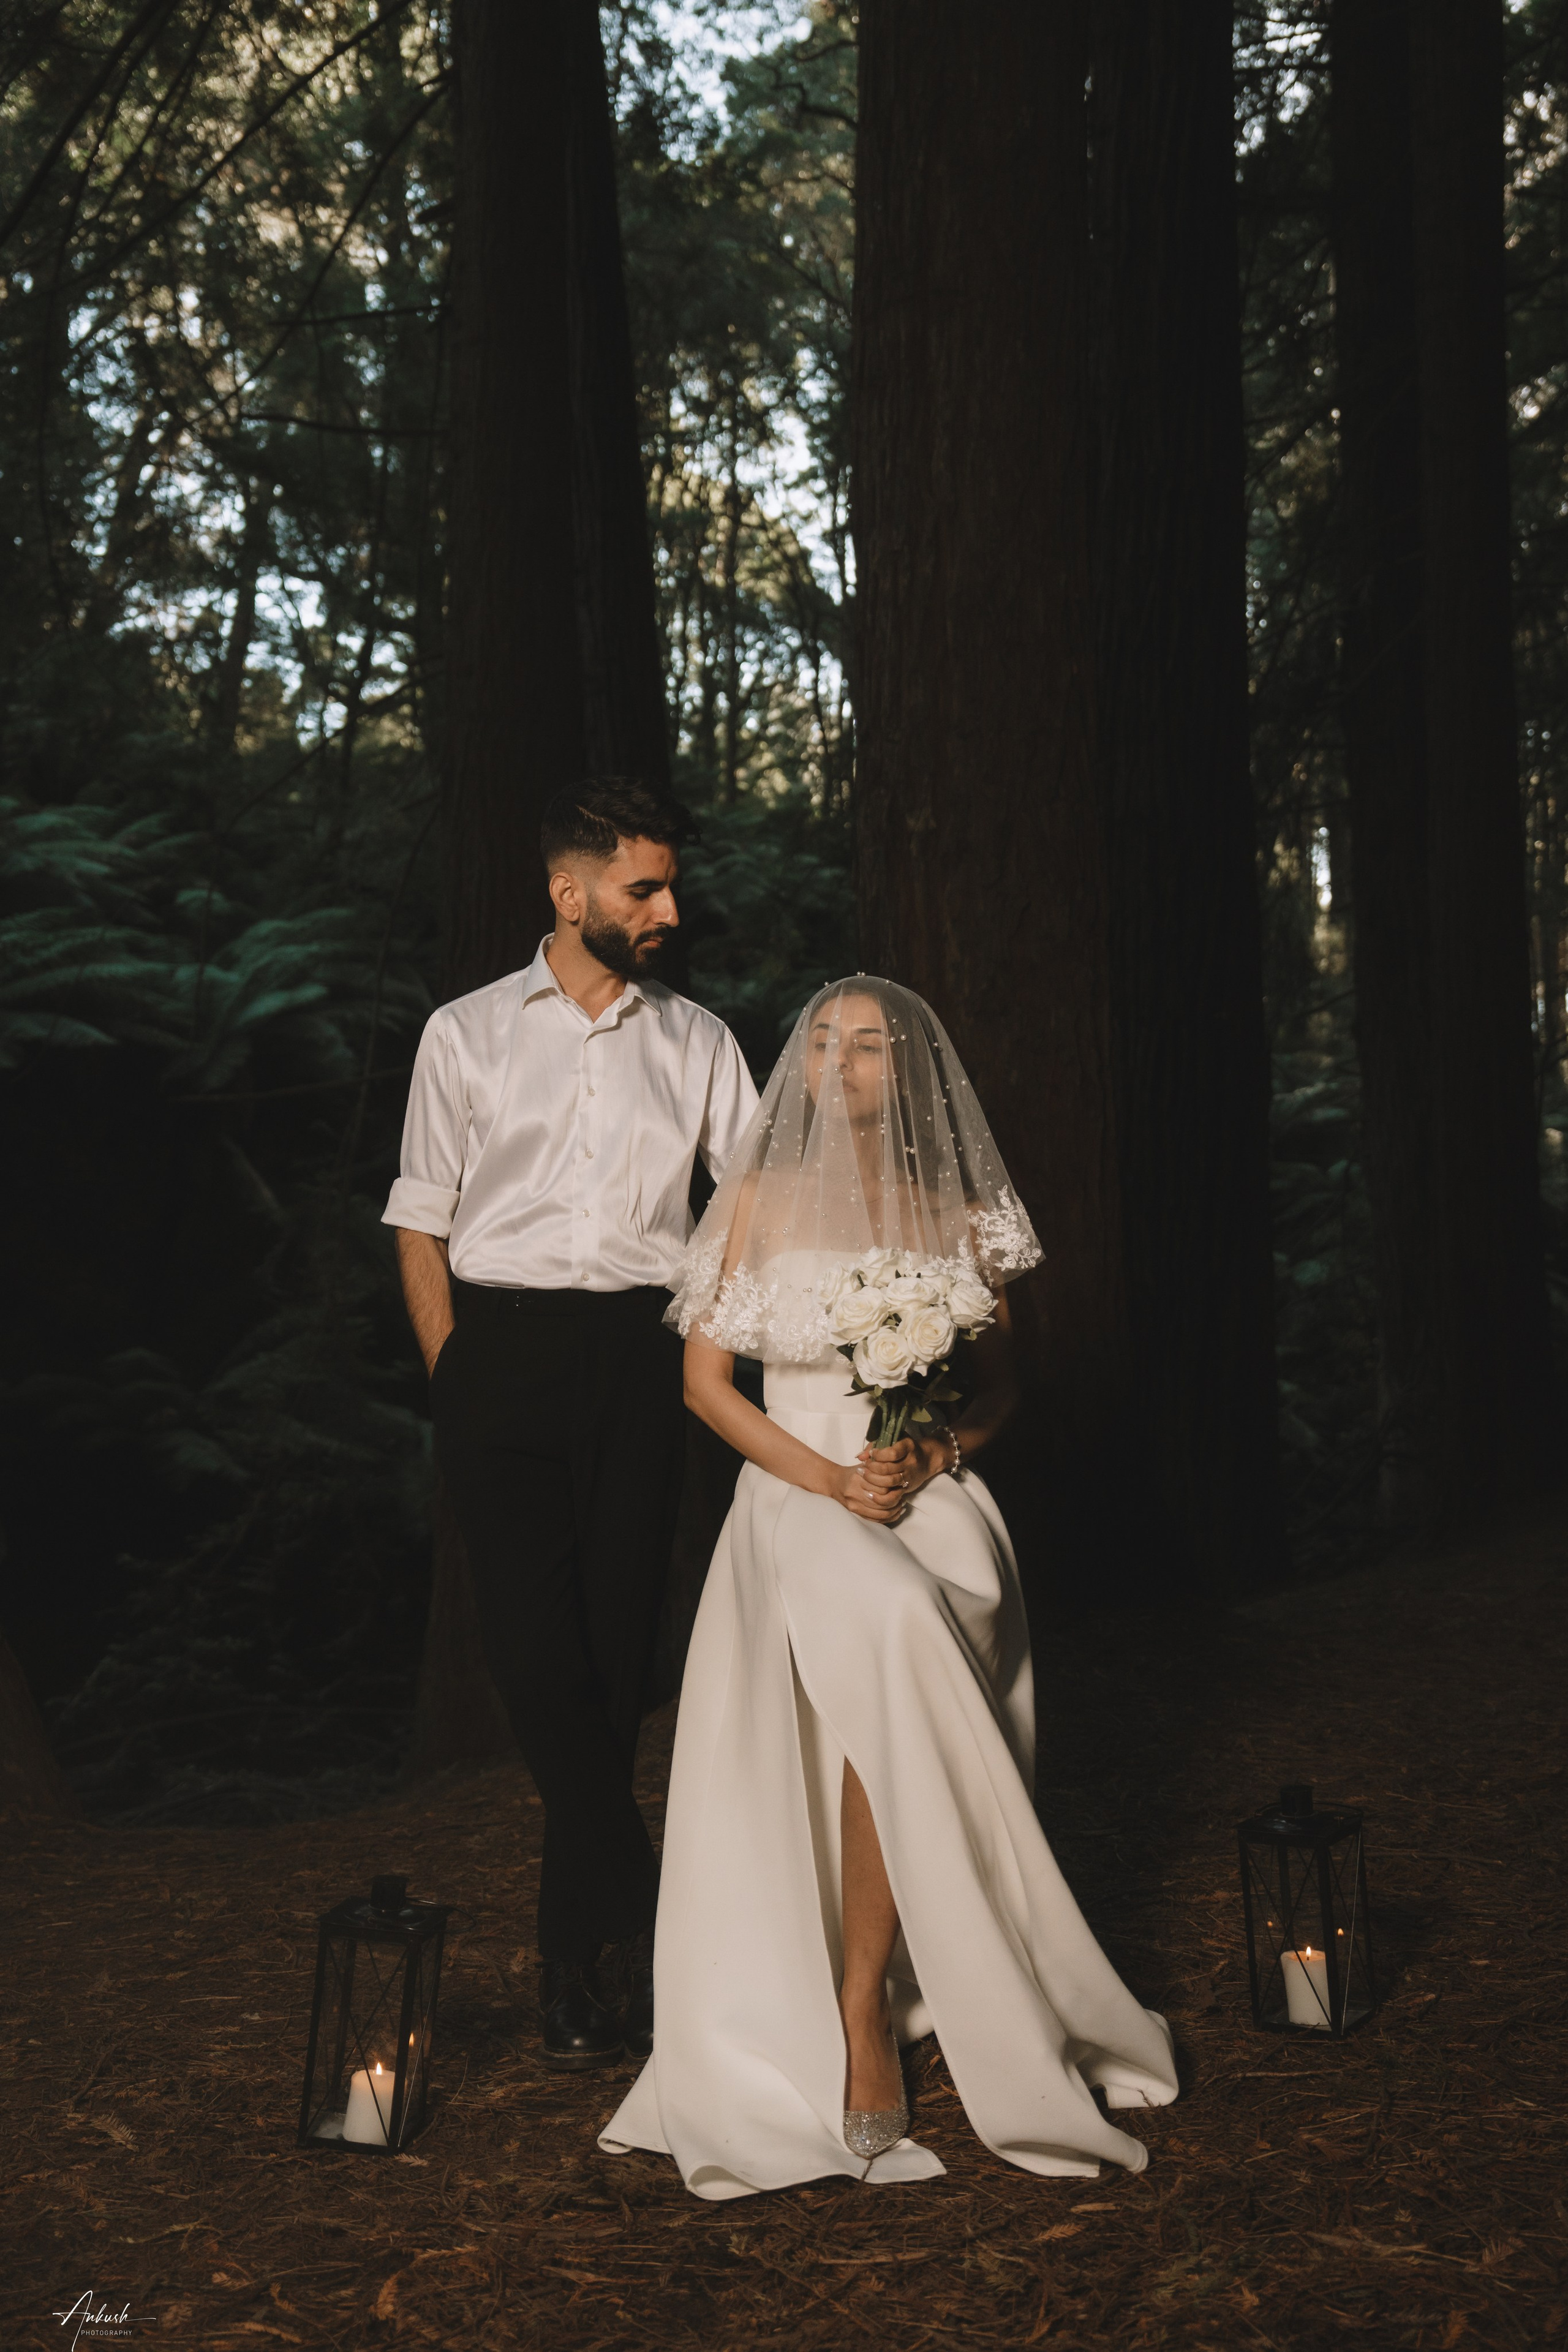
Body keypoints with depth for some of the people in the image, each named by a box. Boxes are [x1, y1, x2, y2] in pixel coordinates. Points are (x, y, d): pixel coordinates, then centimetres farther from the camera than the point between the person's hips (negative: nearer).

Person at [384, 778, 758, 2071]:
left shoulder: (697, 1040, 12)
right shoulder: (468, 1034, 8)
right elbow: (423, 1223, 7)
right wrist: (454, 1378, -2)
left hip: (641, 1349, 1)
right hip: (505, 1346, -1)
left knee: (619, 1646, 3)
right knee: (535, 1645, -9)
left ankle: (579, 1963, 17)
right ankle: (643, 1924, 3)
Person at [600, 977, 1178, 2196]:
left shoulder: (959, 1212, 11)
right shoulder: (761, 1199, 8)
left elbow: (1002, 1379, 16)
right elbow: (706, 1377, 5)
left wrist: (938, 1450, -7)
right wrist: (823, 1475, -9)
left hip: (933, 1497, 1)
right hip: (798, 1494, -1)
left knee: (898, 1677, -31)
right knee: (884, 1634, -33)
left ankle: (864, 2006, -18)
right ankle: (865, 2016, -22)